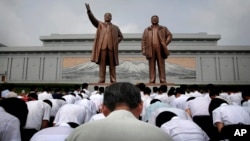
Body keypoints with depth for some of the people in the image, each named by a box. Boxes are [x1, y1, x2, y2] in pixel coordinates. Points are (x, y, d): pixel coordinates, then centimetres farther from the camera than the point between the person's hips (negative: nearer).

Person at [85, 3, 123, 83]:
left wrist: (116, 42, 4)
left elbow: (121, 36, 21)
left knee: (112, 65, 1)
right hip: (102, 47, -1)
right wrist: (89, 11, -13)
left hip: (112, 48, 1)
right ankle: (101, 80, 1)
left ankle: (113, 80, 4)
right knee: (102, 64, -1)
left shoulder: (115, 27, 19)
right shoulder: (100, 24, 17)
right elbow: (92, 19, 3)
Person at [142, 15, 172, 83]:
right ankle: (152, 80, 0)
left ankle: (162, 80, 0)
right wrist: (143, 50, -1)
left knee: (161, 65, -1)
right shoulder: (147, 30, 18)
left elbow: (169, 35, 12)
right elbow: (143, 40, 10)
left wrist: (165, 43, -2)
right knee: (151, 65, -2)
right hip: (151, 49, 0)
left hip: (160, 49, 0)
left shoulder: (164, 29, 18)